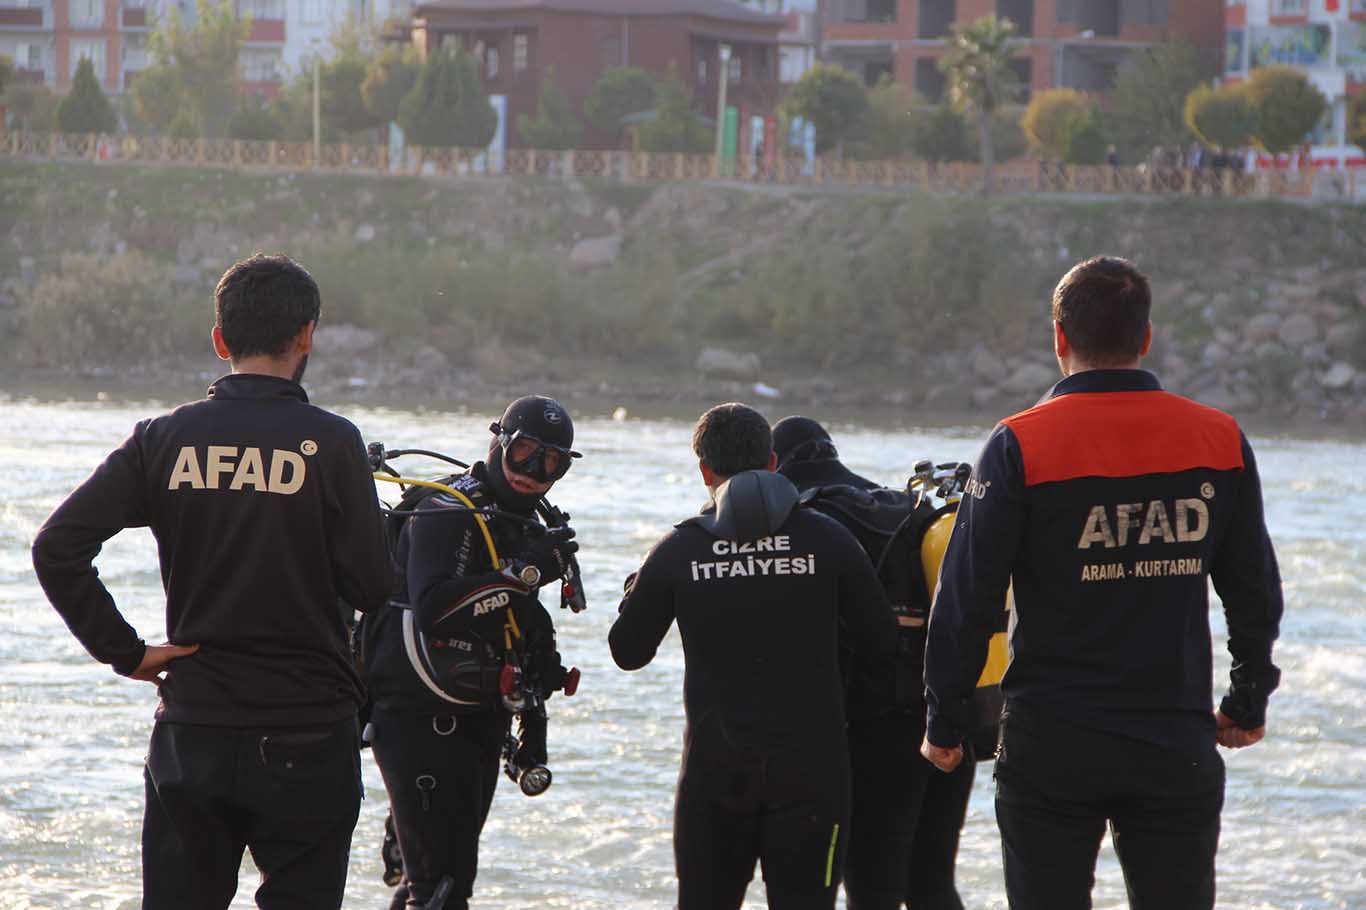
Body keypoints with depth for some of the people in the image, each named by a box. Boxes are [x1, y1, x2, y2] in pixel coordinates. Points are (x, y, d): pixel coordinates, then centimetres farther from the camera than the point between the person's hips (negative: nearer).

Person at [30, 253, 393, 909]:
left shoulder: (165, 439, 0)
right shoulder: (330, 442, -8)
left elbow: (56, 547, -6)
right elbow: (370, 587, -9)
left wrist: (124, 652, -1)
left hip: (191, 730, 3)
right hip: (307, 730, -3)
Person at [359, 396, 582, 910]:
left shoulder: (528, 530, 17)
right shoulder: (447, 515, -12)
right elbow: (433, 608, -29)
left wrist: (533, 723, 23)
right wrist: (524, 573, -28)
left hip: (478, 725, 9)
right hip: (419, 724, -9)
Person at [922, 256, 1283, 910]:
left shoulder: (1021, 444, -8)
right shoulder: (1219, 440, 1)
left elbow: (966, 596, -8)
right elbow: (1255, 592, 10)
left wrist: (945, 725, 2)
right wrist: (1248, 703, 24)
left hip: (1050, 747, -2)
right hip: (1178, 745, 2)